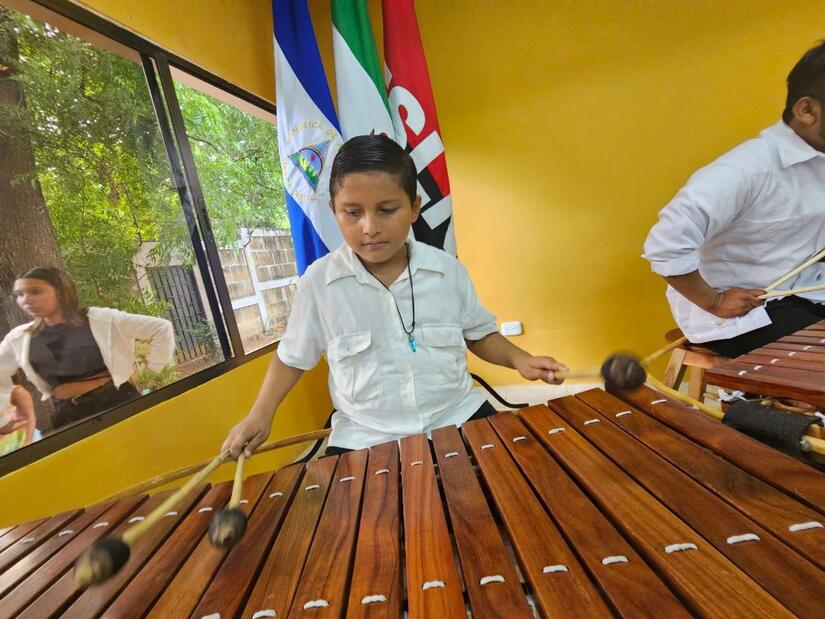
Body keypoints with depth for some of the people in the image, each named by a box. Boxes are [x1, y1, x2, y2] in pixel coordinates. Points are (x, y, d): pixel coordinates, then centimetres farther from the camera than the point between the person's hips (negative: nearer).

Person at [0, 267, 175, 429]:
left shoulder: (101, 319, -8)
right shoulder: (18, 338, 6)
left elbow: (162, 328, -9)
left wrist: (150, 366, -5)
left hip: (118, 402, -4)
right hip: (67, 414, 4)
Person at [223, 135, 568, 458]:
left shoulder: (449, 270, -5)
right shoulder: (318, 281, -8)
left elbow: (479, 334, 9)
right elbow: (293, 355, 6)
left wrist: (518, 359, -8)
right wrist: (261, 414, -5)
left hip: (457, 416, 1)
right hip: (363, 437, 0)